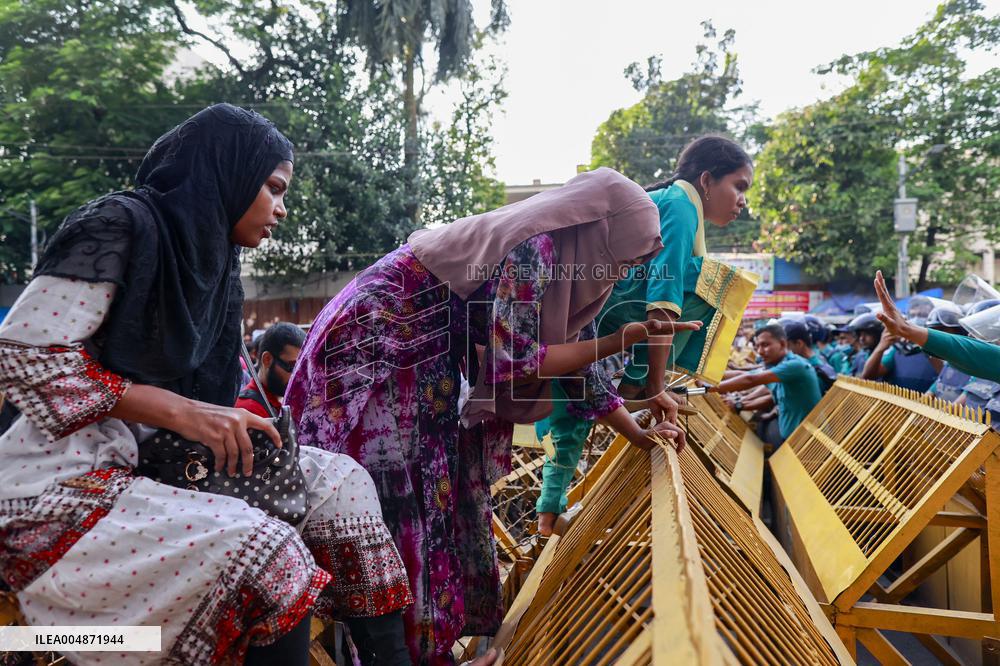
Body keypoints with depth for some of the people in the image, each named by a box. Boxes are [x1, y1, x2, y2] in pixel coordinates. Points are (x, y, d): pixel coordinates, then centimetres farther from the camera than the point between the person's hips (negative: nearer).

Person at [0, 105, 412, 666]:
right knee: (266, 552, -29)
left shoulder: (210, 256, 11)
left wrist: (224, 423, -6)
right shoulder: (120, 224, -13)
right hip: (62, 487, -8)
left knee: (340, 480, -1)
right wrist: (181, 411, -23)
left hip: (151, 463, 8)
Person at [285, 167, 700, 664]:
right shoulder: (532, 249, -22)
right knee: (395, 517, -6)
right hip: (369, 351, -10)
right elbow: (514, 364, -25)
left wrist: (638, 434, 12)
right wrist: (620, 340, -18)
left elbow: (576, 359, 11)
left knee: (440, 503, 11)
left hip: (418, 364, 10)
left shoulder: (558, 258, 6)